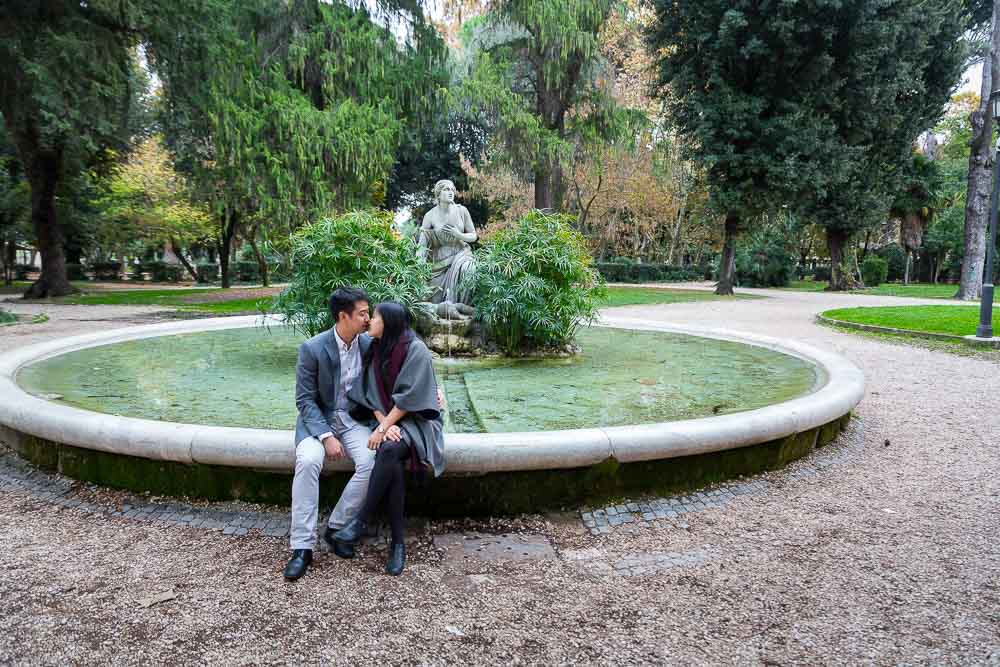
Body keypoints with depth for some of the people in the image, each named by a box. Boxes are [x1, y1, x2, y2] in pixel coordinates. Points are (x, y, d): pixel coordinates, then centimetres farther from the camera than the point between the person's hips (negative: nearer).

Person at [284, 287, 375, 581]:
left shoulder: (369, 344, -3)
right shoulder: (312, 349, -14)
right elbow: (305, 400, -11)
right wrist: (326, 436, -23)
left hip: (354, 419, 3)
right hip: (319, 419, -2)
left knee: (373, 462, -27)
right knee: (308, 461, -33)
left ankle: (336, 527, -8)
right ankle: (302, 546, -23)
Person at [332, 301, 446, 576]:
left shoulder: (416, 349, -13)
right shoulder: (374, 350, 6)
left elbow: (409, 396, -17)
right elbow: (370, 394, 4)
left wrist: (383, 429, -19)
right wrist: (384, 423, -13)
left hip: (414, 419, -4)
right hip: (385, 419, 4)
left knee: (388, 450, -35)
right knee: (392, 464, -27)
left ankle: (362, 521, -22)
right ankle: (398, 542, -22)